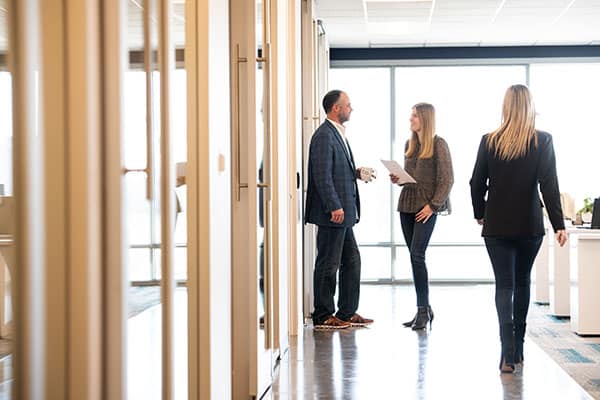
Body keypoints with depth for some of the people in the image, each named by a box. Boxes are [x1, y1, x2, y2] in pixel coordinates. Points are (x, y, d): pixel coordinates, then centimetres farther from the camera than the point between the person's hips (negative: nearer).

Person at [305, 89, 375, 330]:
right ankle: (323, 316, 6)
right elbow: (323, 176, -20)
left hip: (343, 212, 10)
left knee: (351, 261, 14)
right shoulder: (324, 136, -15)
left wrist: (358, 173, 6)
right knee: (328, 264, -2)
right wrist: (335, 207, -22)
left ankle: (348, 312, 22)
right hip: (333, 213, -10)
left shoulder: (338, 134, 16)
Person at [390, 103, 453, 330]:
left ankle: (423, 309, -8)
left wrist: (433, 205, -15)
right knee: (414, 256, 7)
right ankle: (424, 309, 14)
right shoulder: (409, 144, 14)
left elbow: (447, 180, -9)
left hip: (427, 206, -7)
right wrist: (398, 179, 2)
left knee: (416, 254, -15)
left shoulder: (438, 144, -6)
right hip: (407, 203, 7)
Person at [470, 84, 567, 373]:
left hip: (497, 226, 0)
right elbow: (549, 185, -11)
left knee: (504, 285, 1)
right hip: (530, 225, 1)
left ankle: (508, 353, -13)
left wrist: (480, 214, 16)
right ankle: (517, 347, 24)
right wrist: (558, 224, -9)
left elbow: (476, 184, 1)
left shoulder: (489, 141, -3)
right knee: (522, 282, 17)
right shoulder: (542, 141, -6)